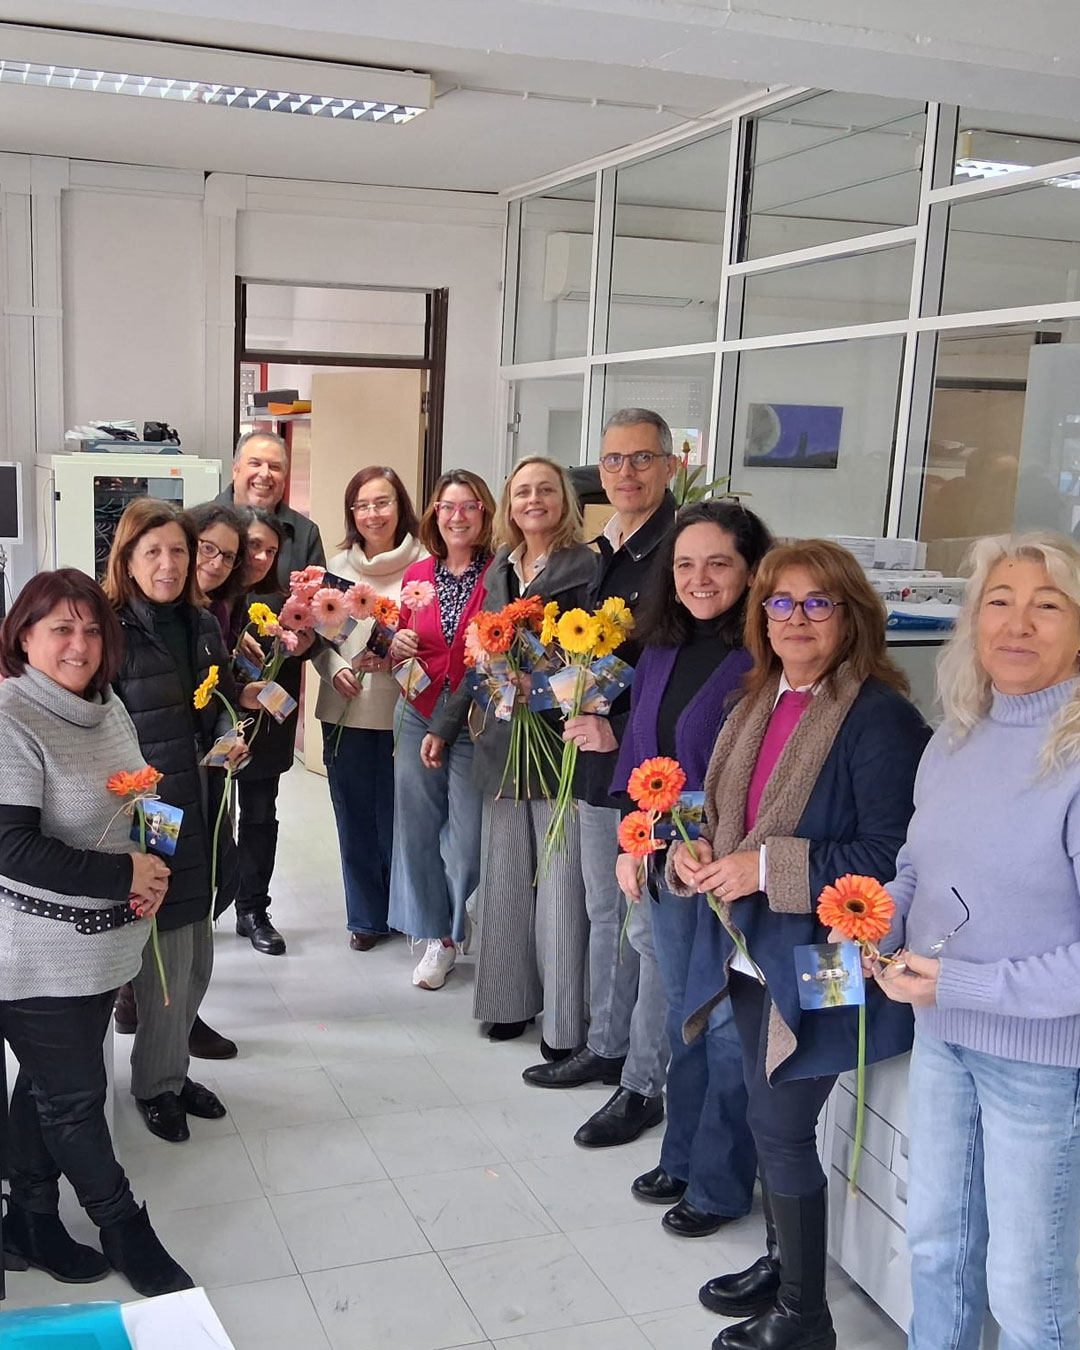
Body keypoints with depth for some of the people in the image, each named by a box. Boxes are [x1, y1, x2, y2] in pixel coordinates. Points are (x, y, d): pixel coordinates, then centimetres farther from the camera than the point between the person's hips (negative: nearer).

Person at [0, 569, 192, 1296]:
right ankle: (125, 1230, 25)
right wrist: (123, 874, -19)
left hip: (102, 945, 8)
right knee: (75, 1097, 8)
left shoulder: (108, 705, 5)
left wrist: (151, 876, 0)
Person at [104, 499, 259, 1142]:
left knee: (197, 956, 15)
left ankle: (173, 1066, 33)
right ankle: (156, 1084, 20)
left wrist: (231, 741, 1)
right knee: (166, 960, 0)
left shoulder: (204, 625, 9)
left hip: (203, 814, 7)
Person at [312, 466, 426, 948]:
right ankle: (366, 915, 25)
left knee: (396, 815, 6)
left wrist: (398, 653, -18)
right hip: (346, 710, 3)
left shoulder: (423, 564, -6)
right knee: (355, 815, 11)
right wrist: (336, 669, -7)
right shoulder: (337, 565, 5)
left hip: (403, 707, -3)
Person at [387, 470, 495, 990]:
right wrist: (397, 648, -3)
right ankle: (437, 937, 25)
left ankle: (455, 925, 28)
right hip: (421, 718, 4)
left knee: (468, 839, 2)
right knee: (416, 829, 8)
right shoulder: (417, 575, 7)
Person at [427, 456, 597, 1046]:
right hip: (503, 741, 6)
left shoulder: (585, 566, -5)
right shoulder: (500, 569, 14)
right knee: (504, 875, 11)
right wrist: (444, 726, 21)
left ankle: (564, 1018, 10)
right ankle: (510, 998, 24)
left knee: (560, 881, -2)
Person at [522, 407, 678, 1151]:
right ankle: (606, 1047, 37)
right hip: (596, 765, 9)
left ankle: (644, 1084, 15)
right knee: (604, 915, 20)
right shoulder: (597, 552, 11)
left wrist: (620, 728, -21)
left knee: (652, 928, 2)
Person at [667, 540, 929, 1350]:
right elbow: (723, 810, 17)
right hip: (752, 950, 8)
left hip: (818, 963, -7)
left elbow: (893, 855, -22)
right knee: (770, 1120, 19)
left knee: (782, 1128, 2)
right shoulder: (761, 703, 8)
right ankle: (782, 1262, 40)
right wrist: (697, 851, -5)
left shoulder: (879, 718, -18)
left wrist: (767, 867, -25)